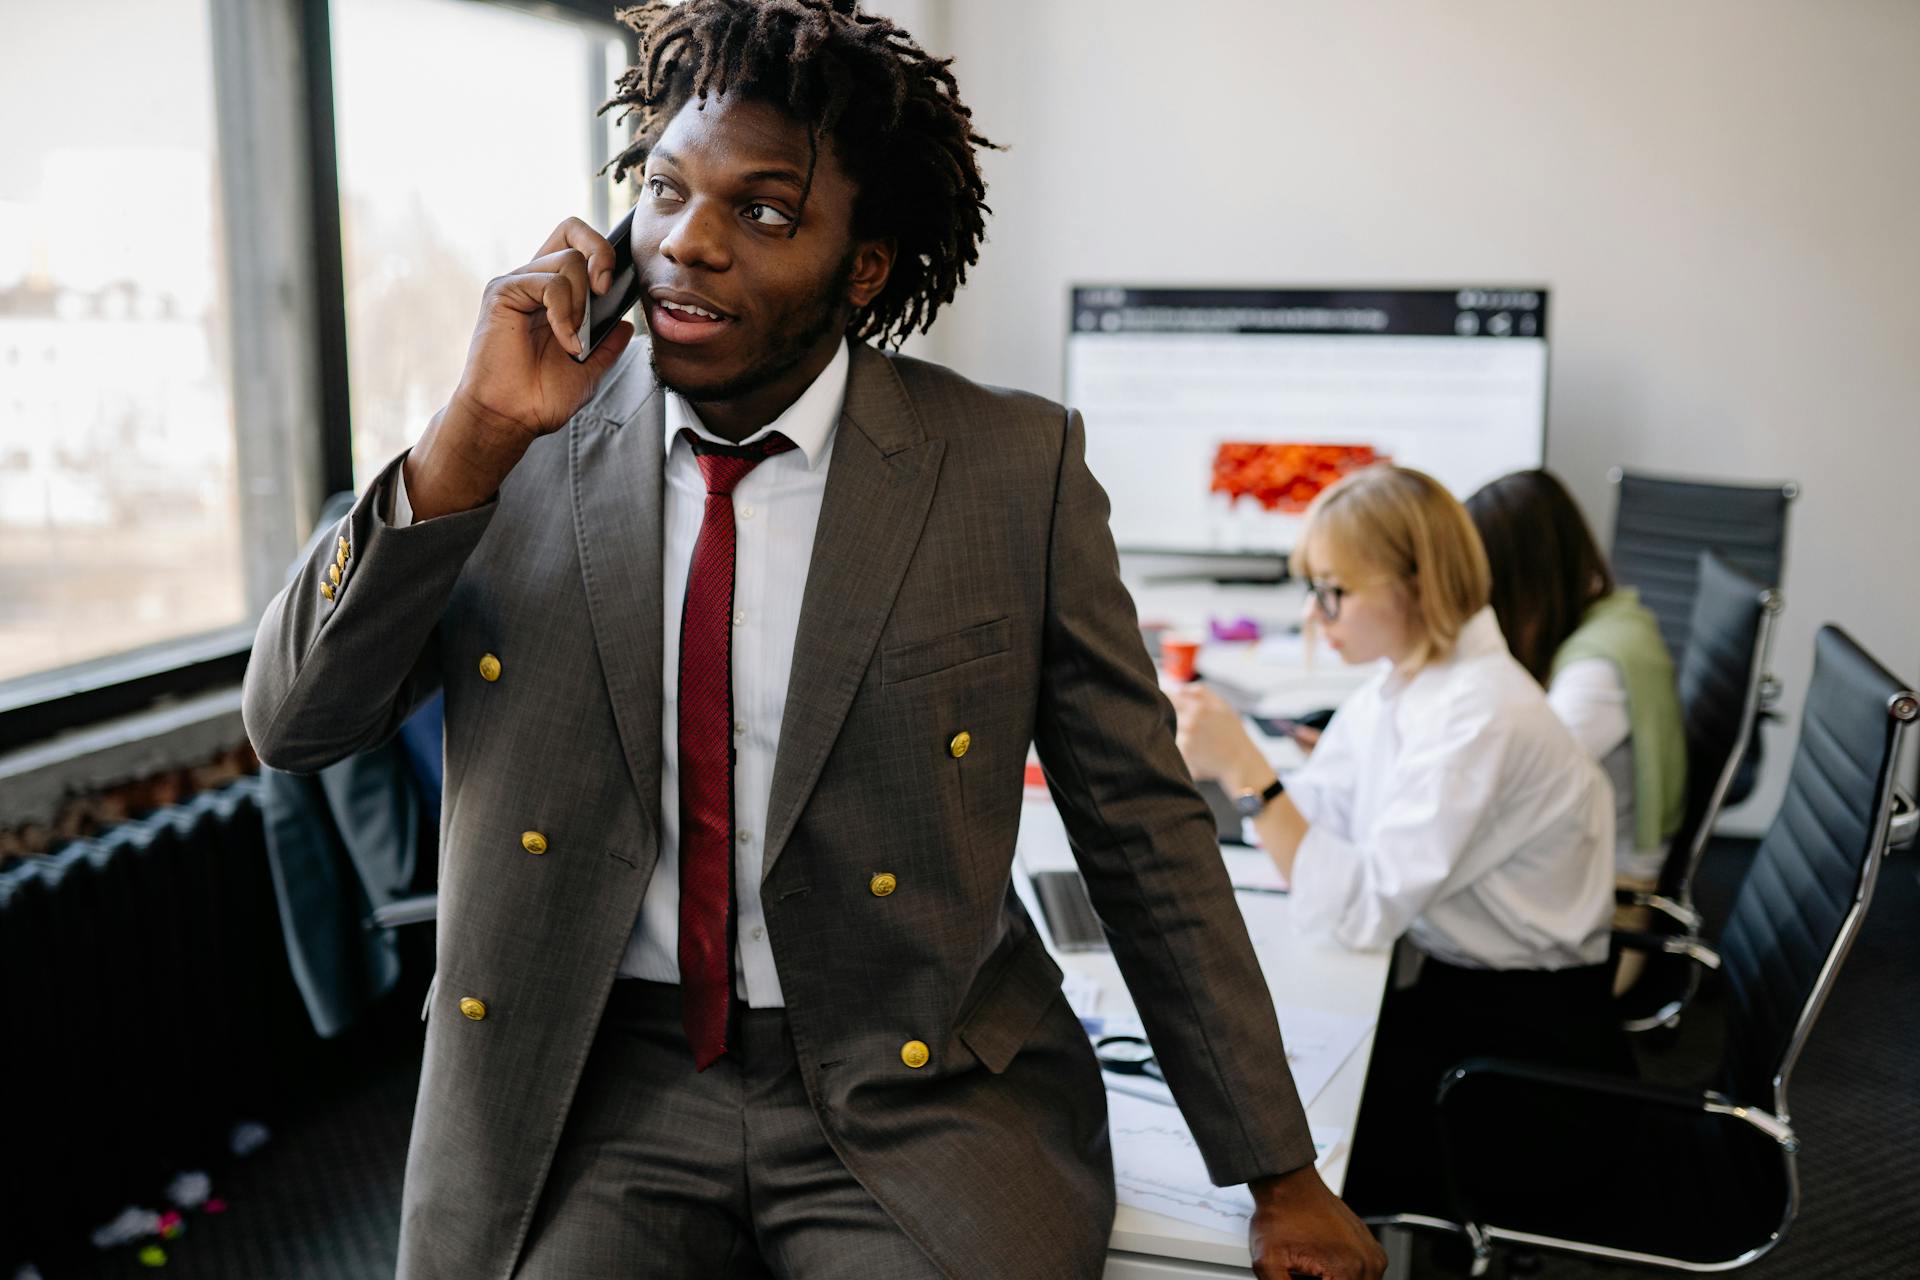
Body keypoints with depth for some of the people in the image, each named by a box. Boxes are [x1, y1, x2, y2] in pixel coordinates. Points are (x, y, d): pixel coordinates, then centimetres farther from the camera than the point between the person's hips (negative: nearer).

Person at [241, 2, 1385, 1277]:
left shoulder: (1016, 469, -7)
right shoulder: (528, 450, -1)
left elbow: (1144, 832, -1)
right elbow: (294, 722, -4)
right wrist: (472, 434, -17)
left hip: (921, 1090, -1)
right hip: (601, 1080, 2)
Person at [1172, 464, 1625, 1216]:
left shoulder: (1481, 718, -25)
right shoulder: (1396, 684, 1)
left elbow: (1364, 910, -27)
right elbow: (1313, 823, 4)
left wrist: (1246, 771, -30)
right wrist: (1219, 757, -10)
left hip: (1519, 1037, -7)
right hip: (1440, 983, 7)